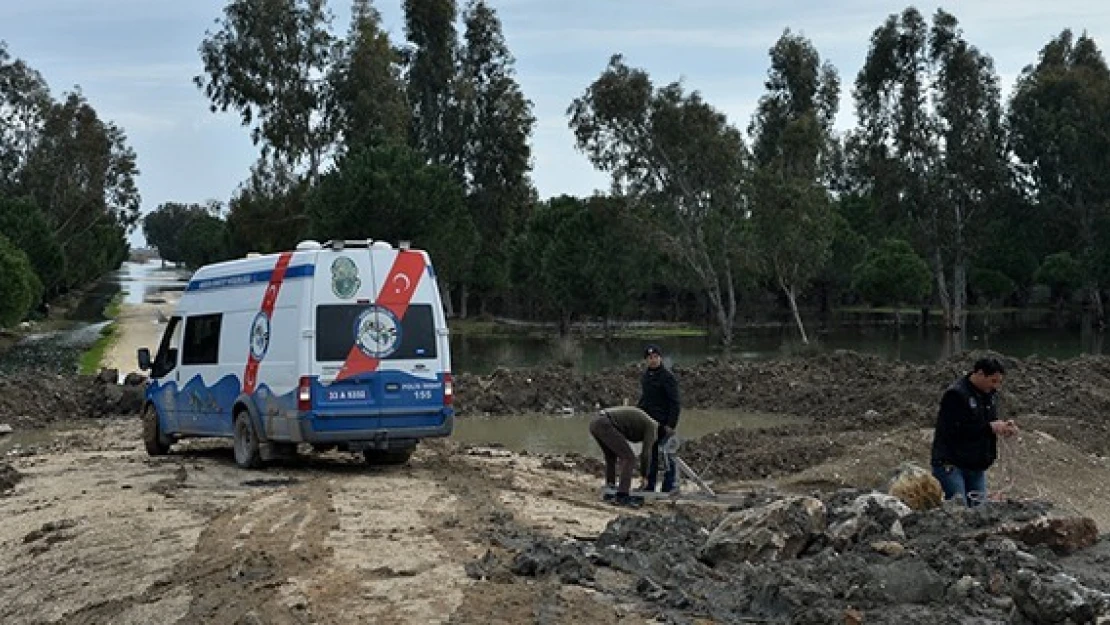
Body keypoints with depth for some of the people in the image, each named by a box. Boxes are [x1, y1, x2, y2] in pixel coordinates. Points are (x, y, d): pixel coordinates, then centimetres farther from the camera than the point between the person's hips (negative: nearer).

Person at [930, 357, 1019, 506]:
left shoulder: (990, 394, 11)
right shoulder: (956, 394, -16)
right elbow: (955, 430, -24)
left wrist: (1003, 427, 0)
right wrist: (990, 427, -22)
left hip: (976, 466, 8)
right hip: (950, 464, -8)